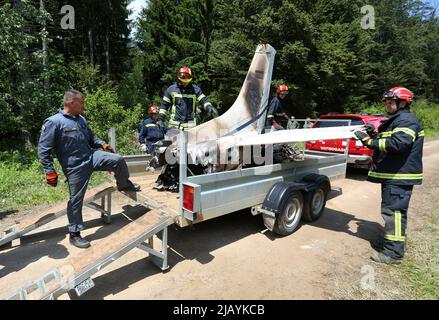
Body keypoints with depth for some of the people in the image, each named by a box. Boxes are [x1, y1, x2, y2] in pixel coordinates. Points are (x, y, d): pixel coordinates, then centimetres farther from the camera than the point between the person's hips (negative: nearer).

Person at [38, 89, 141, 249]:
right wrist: (50, 172, -17)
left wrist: (102, 144, 5)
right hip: (75, 167, -6)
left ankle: (124, 184, 21)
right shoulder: (53, 122, -15)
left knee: (118, 160, -7)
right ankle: (75, 234, 19)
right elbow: (43, 150, -14)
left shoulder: (81, 119, 7)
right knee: (76, 200, 2)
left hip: (92, 157, 6)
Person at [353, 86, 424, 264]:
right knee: (390, 210, 19)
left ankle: (394, 253, -3)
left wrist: (369, 141, -26)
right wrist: (374, 135, 10)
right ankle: (389, 241, 32)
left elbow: (398, 143, -28)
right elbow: (386, 141, 26)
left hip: (400, 177, -11)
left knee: (394, 211, -9)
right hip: (391, 175, 11)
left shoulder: (407, 121, -13)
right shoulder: (393, 121, 21)